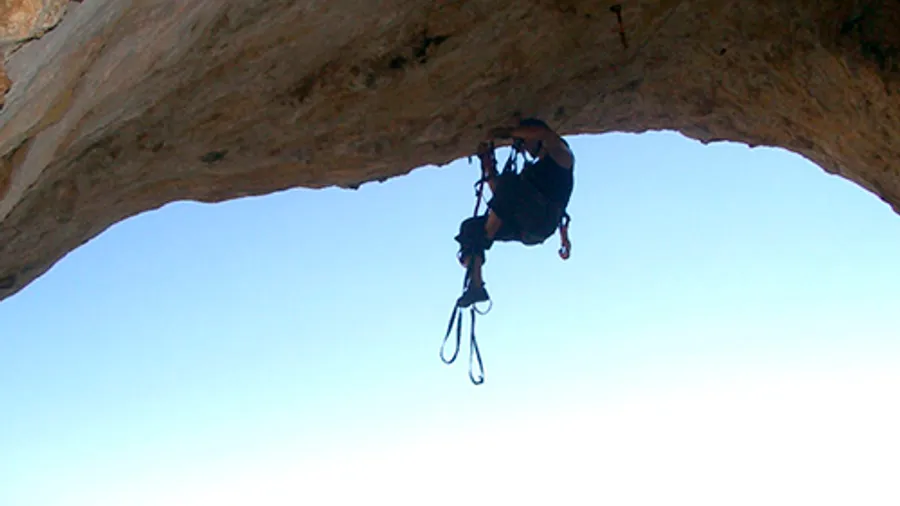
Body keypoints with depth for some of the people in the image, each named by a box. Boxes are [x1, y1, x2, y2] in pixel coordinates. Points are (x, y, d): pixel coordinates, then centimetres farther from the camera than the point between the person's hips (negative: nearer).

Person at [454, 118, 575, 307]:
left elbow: (547, 134, -11)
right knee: (469, 228, -4)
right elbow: (498, 192, 33)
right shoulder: (532, 169, 35)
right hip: (522, 225, 8)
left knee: (508, 181, -29)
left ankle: (484, 239, -25)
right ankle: (476, 286, -13)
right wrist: (487, 163, 27)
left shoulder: (561, 155, 13)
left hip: (544, 219, -8)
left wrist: (508, 132, -3)